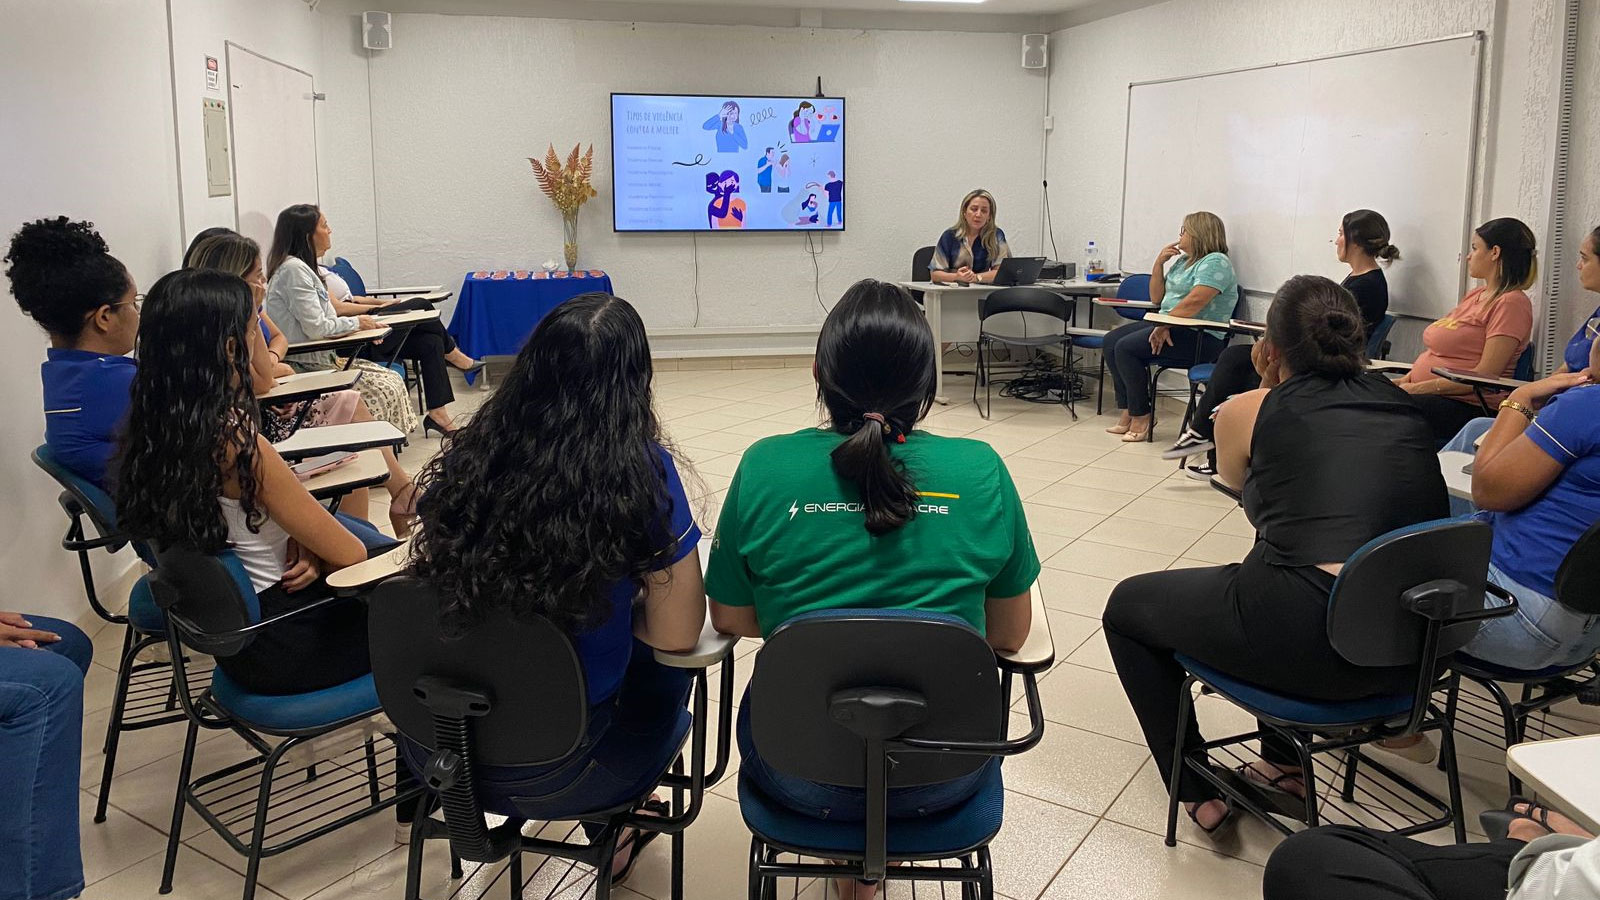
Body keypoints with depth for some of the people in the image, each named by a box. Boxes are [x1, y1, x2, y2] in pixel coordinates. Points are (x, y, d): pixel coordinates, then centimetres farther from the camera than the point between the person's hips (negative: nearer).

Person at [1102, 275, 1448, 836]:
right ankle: (1284, 765, 43)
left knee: (1127, 606, 21)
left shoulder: (1247, 412, 4)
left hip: (1307, 642, -6)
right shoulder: (1404, 406, 15)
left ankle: (1197, 791, 24)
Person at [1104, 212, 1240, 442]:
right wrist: (1159, 263, 8)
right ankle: (1126, 414, -6)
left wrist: (1165, 326, -23)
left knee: (1126, 347, -22)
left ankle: (1141, 419, -14)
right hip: (1168, 326, 10)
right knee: (1111, 341, -3)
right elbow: (1157, 298, 18)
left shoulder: (1216, 262, -10)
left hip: (1200, 338, -10)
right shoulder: (1182, 261, 21)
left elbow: (1194, 302, -23)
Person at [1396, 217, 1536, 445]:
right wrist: (1402, 383, 4)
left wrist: (1416, 388, -16)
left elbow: (1484, 376, -15)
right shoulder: (1475, 295, 23)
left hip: (1467, 407, -8)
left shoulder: (1511, 303, -6)